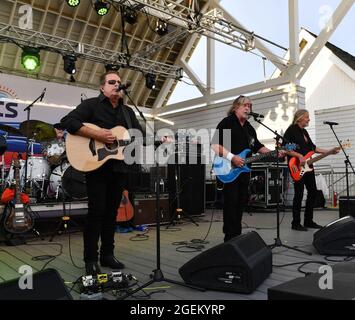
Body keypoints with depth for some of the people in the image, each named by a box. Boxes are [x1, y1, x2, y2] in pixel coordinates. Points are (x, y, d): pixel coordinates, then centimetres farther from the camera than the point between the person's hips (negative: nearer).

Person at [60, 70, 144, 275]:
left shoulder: (128, 112, 18)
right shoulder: (91, 105, 0)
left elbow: (141, 135, 14)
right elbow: (68, 122, -13)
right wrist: (96, 134, -21)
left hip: (120, 168, 6)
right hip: (97, 166, -5)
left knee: (112, 212, 10)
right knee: (97, 211, -4)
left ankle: (108, 255, 21)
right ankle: (91, 259, 7)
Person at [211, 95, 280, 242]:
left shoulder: (249, 128, 18)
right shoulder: (227, 123, -7)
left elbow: (257, 146, 24)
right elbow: (215, 144, -16)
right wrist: (232, 157, -24)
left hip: (244, 171, 8)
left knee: (241, 203, 12)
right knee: (231, 203, -8)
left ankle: (237, 235, 22)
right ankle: (230, 237, -1)